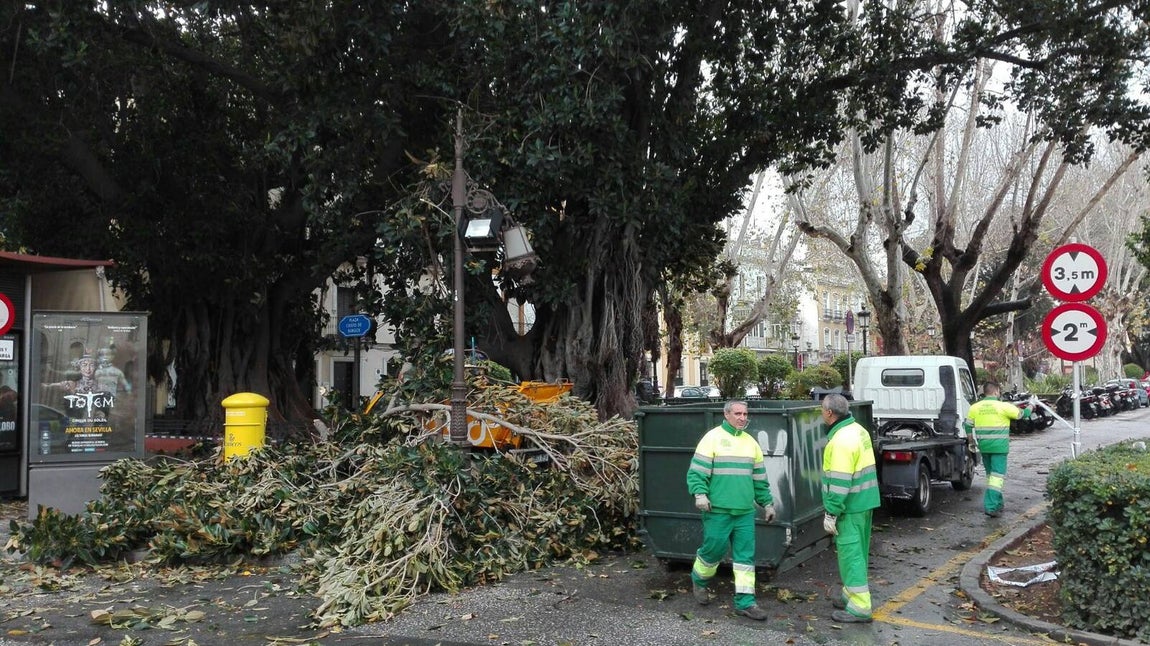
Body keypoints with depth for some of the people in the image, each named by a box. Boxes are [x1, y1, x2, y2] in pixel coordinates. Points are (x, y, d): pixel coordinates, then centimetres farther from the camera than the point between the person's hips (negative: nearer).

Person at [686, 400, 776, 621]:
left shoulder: (751, 442, 13)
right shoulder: (713, 438, -5)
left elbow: (760, 478, 20)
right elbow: (696, 472, -10)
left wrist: (767, 503, 20)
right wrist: (700, 494, -23)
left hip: (745, 511, 5)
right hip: (718, 510, -5)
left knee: (745, 555, 3)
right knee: (713, 549, 2)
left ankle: (745, 602, 9)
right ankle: (699, 580, 30)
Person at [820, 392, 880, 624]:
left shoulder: (841, 440, -22)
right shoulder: (858, 430, 10)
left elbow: (839, 482, -24)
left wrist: (831, 512, -19)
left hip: (850, 506, -10)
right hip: (864, 501, 10)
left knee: (850, 552, -5)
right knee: (857, 550, 18)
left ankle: (859, 608, -2)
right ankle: (852, 594, 30)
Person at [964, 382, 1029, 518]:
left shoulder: (975, 407, 3)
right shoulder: (1003, 406, -9)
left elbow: (968, 426, 7)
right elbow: (1022, 414, 3)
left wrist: (973, 442, 20)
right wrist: (1030, 407, 24)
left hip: (983, 447, 5)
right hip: (999, 447, -5)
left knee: (991, 475, 18)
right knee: (997, 476, -5)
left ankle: (997, 504, 28)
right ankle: (991, 506, -13)